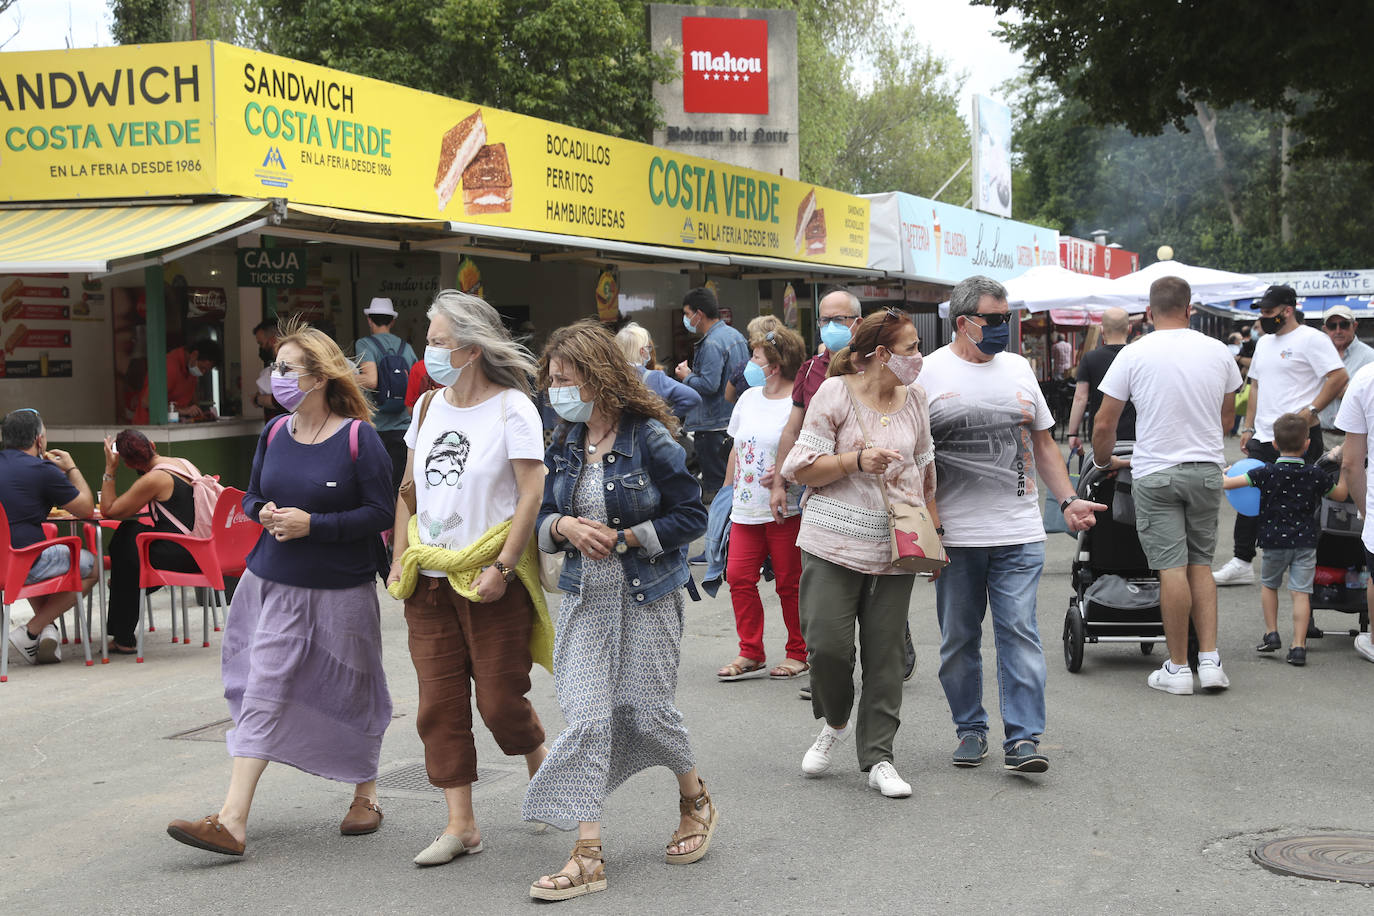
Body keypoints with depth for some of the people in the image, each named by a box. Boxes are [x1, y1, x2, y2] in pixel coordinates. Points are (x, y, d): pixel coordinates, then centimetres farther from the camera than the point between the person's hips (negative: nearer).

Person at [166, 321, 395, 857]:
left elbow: (380, 511, -12)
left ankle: (365, 796, 32)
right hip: (273, 586, 4)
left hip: (340, 592, -4)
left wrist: (313, 524, -19)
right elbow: (252, 495, 17)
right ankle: (233, 821, -3)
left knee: (349, 695, 10)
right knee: (262, 694, -2)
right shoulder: (274, 434, 5)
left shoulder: (358, 439, -11)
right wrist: (262, 513, -6)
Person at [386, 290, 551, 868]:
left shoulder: (512, 408, -8)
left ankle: (541, 769, 31)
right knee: (440, 705, 3)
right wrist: (400, 557, 8)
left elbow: (532, 493, -13)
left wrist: (501, 567, -18)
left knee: (500, 700, 0)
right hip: (429, 579, 6)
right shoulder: (428, 406, 10)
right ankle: (460, 825, 10)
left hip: (490, 579, -6)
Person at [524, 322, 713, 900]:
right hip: (585, 598, 4)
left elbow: (692, 515, -9)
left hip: (646, 597, -4)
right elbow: (545, 519, 13)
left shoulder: (649, 439, -10)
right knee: (586, 717, -5)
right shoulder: (565, 445, 7)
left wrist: (626, 538, -16)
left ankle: (696, 802, 33)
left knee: (647, 711, 3)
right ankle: (588, 854, -4)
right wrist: (565, 527, -10)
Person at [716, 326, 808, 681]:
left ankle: (798, 654, 16)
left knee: (789, 582, 1)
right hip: (746, 508, 7)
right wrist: (729, 490, 21)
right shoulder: (748, 398, 14)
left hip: (785, 510, -6)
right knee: (738, 575, 0)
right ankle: (750, 655, 10)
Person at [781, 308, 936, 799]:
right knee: (827, 643, -9)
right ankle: (835, 722, 21)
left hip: (895, 548, 4)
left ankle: (878, 758, 9)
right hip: (835, 542, -4)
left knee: (885, 652, 2)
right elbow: (801, 468, -6)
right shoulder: (835, 392, -4)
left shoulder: (914, 397, 11)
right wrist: (857, 460, -18)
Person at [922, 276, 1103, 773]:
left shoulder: (1018, 368, 11)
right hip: (955, 536, -2)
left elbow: (1043, 443, 18)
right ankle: (970, 729, 22)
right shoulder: (928, 374, -1)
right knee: (959, 638, 8)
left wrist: (1068, 500, 6)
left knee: (1019, 631, -5)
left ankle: (1023, 738, -3)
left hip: (1019, 532, 2)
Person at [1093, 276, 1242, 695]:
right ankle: (1210, 661, 7)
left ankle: (1178, 668, 3)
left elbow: (1104, 425, -4)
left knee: (1172, 568, -2)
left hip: (1155, 473, -3)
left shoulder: (1135, 354, -7)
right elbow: (1226, 419, 15)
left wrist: (1103, 461, 15)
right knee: (1200, 563, 13)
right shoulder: (1218, 352, 3)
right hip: (1207, 470, 3)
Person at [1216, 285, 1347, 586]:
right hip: (1264, 438, 8)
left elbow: (1339, 378, -15)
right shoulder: (1264, 342, 18)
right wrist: (1248, 427, 18)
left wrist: (1310, 412, -20)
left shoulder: (1311, 339, -8)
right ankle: (1241, 563, 12)